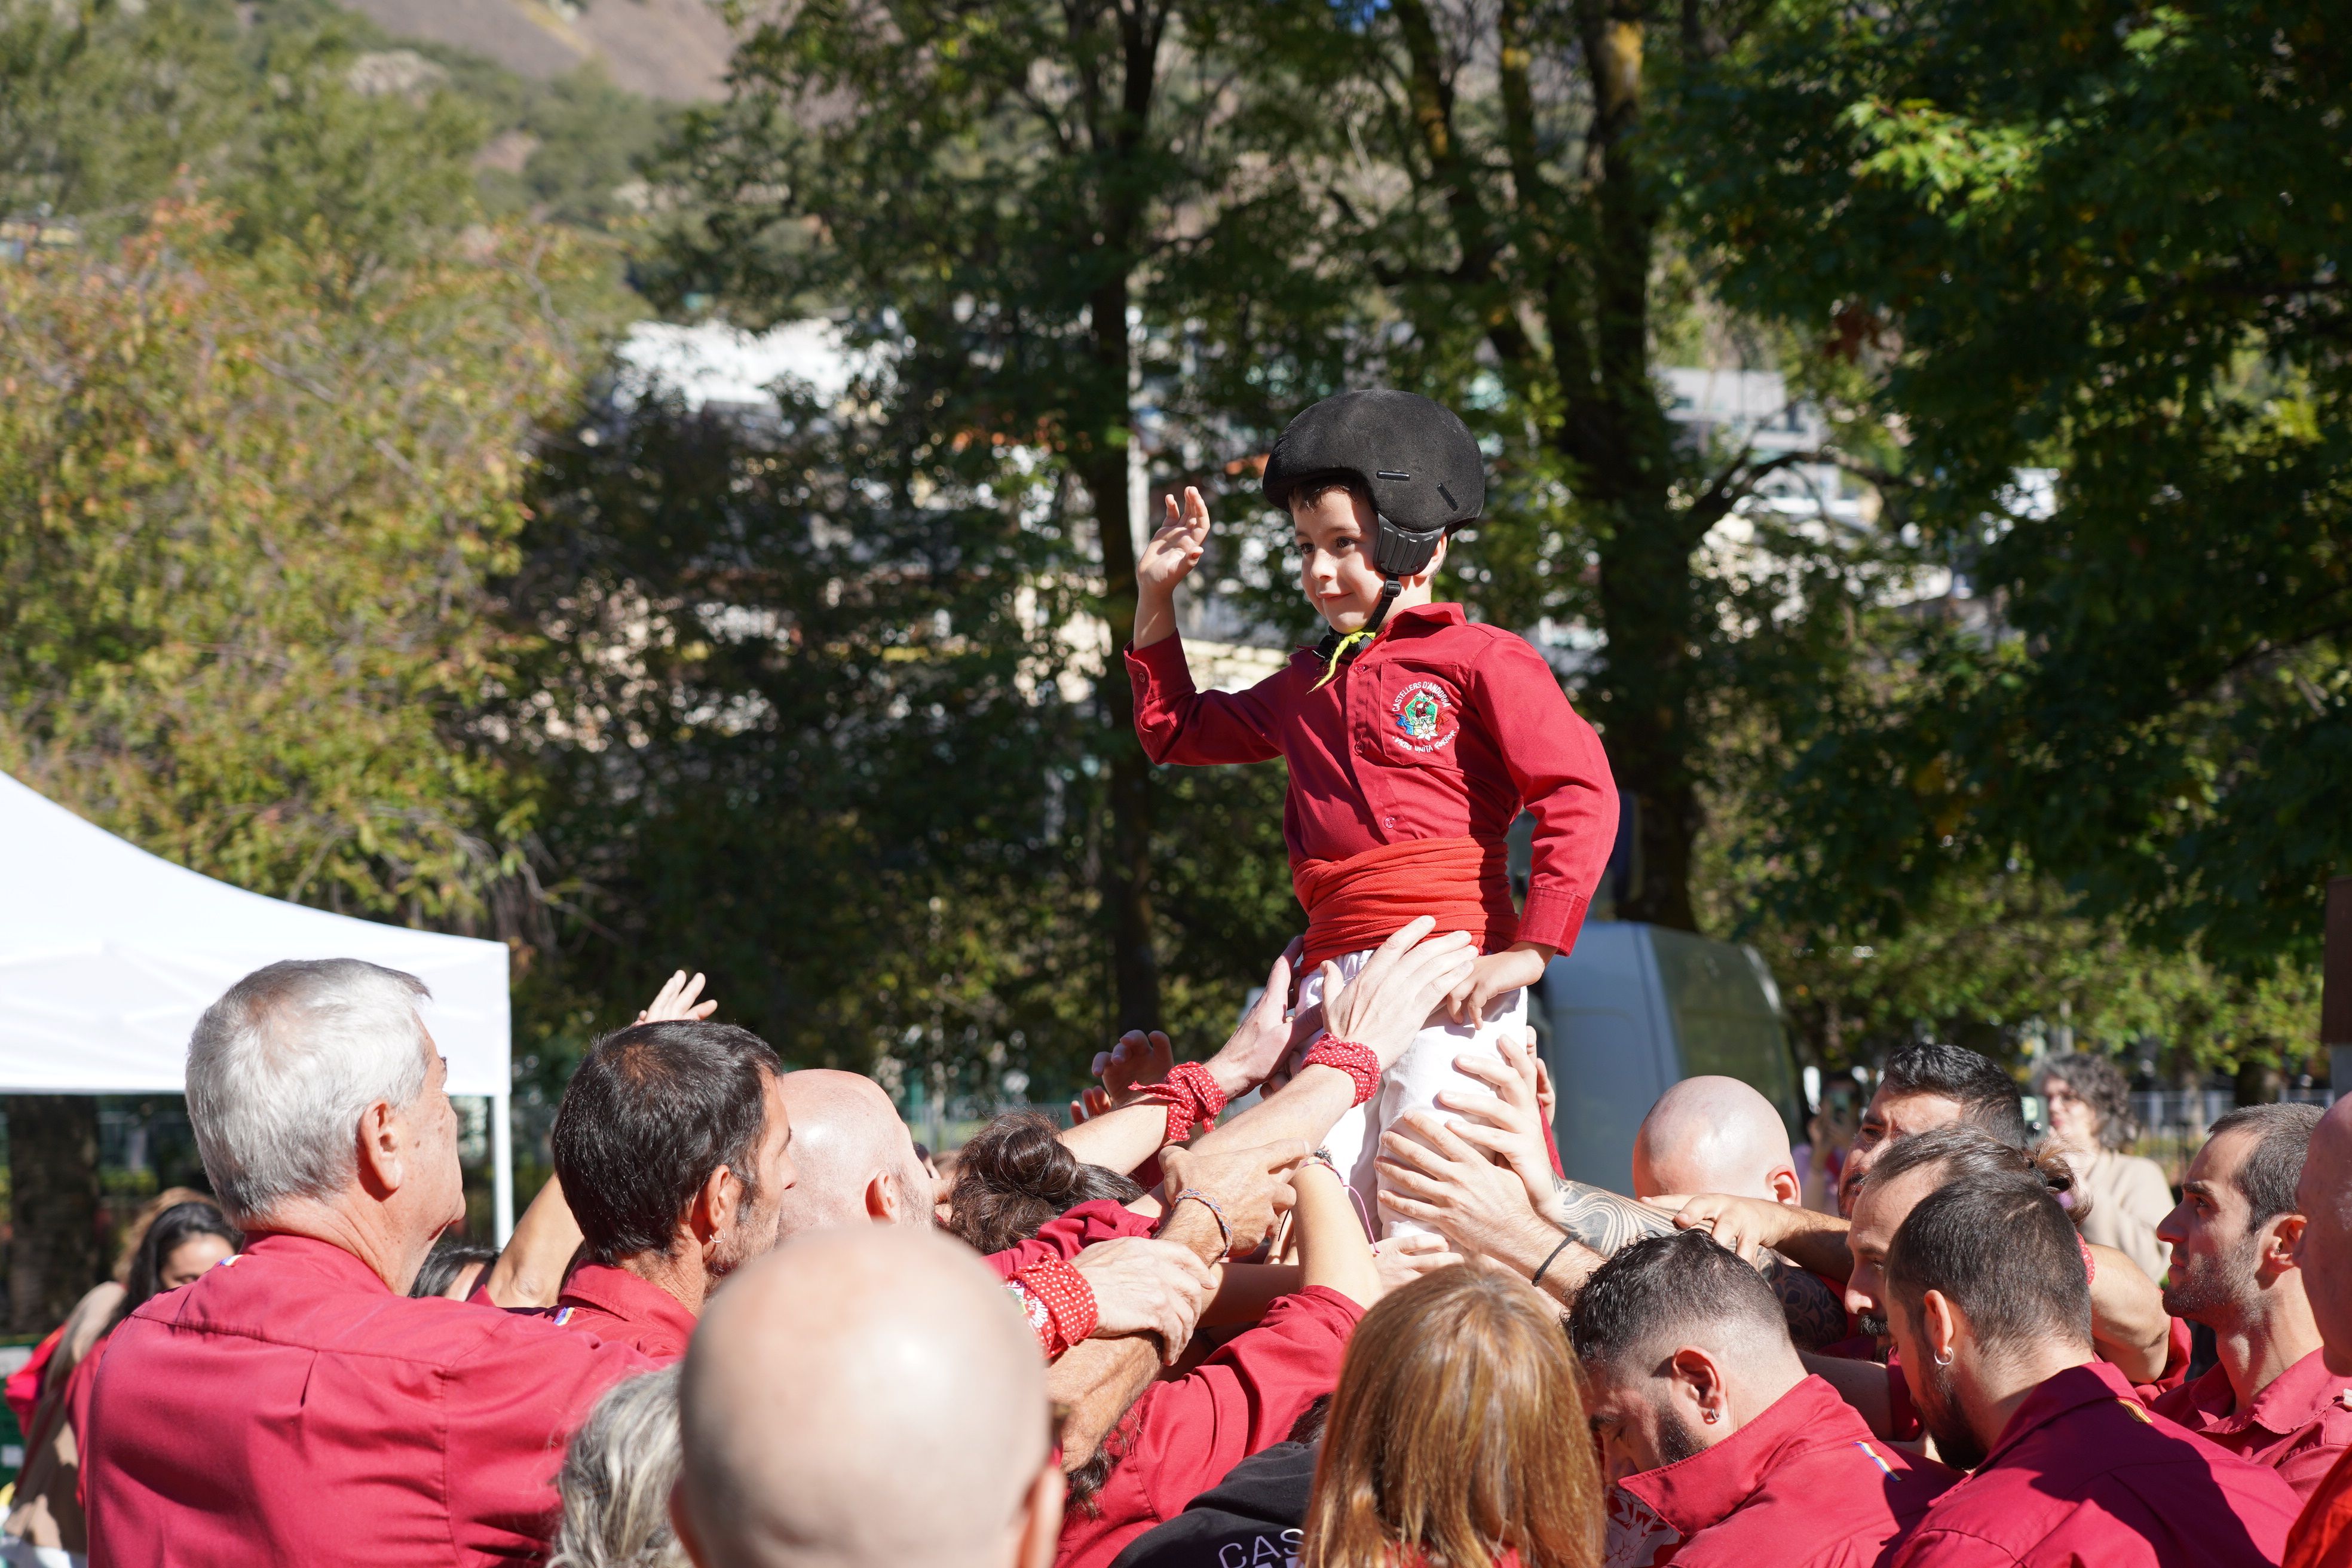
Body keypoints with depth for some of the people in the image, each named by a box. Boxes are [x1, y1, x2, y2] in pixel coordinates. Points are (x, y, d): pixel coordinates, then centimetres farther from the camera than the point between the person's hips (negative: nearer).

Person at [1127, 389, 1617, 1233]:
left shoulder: (1479, 660, 1)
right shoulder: (1306, 683, 23)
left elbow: (1580, 794, -9)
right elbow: (1175, 730, 38)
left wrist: (1530, 949, -16)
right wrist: (1155, 601, 28)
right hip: (1333, 969, 6)